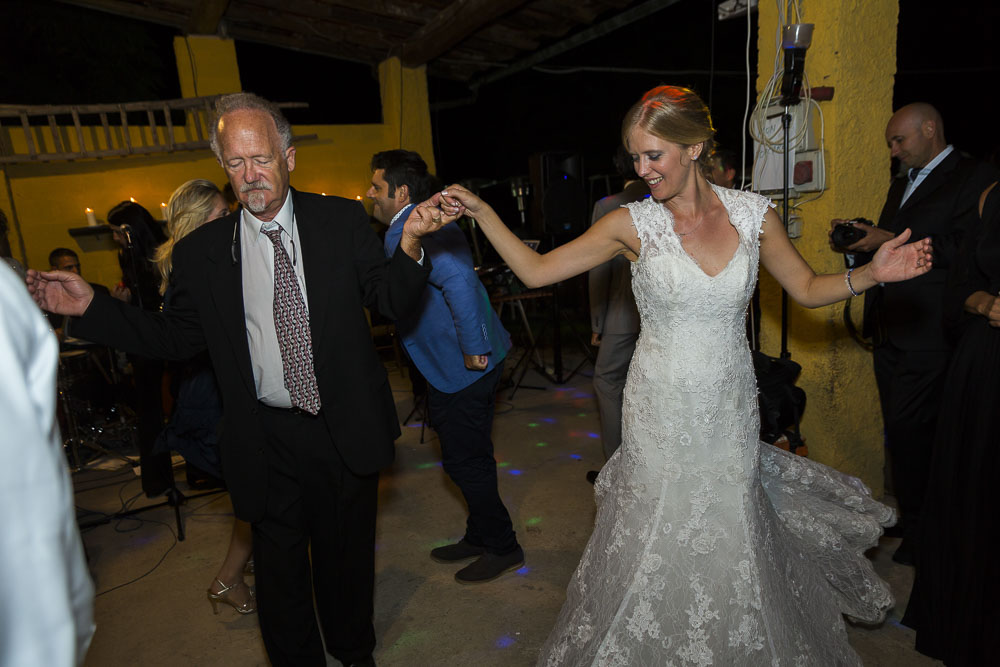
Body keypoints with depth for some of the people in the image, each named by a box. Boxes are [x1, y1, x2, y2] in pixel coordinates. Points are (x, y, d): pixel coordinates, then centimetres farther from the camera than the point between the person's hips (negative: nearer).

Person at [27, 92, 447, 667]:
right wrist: (91, 307, -5)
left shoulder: (343, 221, -4)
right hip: (266, 440, 1)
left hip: (346, 429, 0)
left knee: (348, 556, 20)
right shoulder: (200, 252, -2)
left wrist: (410, 247, -26)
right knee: (280, 566, 16)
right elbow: (179, 338, 6)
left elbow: (393, 302, -6)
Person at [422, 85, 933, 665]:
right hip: (661, 413, -1)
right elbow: (536, 270, -7)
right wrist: (480, 210, -13)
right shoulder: (633, 223, -8)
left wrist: (873, 273, -8)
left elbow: (807, 288, 8)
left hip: (730, 407, 2)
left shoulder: (752, 214, -3)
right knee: (653, 541, 9)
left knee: (731, 541, 15)